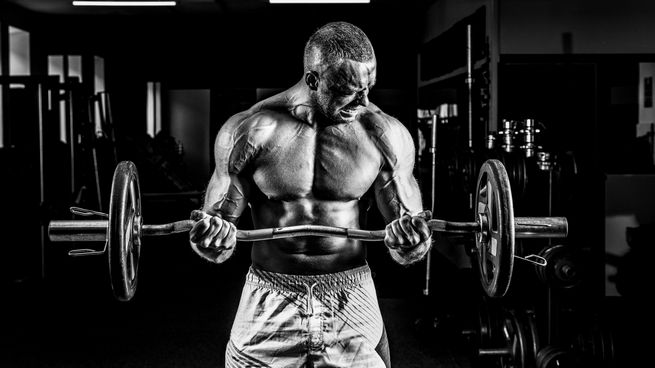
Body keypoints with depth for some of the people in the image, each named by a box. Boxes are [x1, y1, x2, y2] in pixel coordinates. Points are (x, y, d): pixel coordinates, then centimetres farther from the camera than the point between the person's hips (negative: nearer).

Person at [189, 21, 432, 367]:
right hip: (269, 304, 0)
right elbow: (219, 247, 0)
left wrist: (410, 243, -22)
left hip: (352, 304, 0)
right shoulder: (248, 131, -8)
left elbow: (406, 253, 0)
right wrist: (211, 239, -23)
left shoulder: (385, 135, -7)